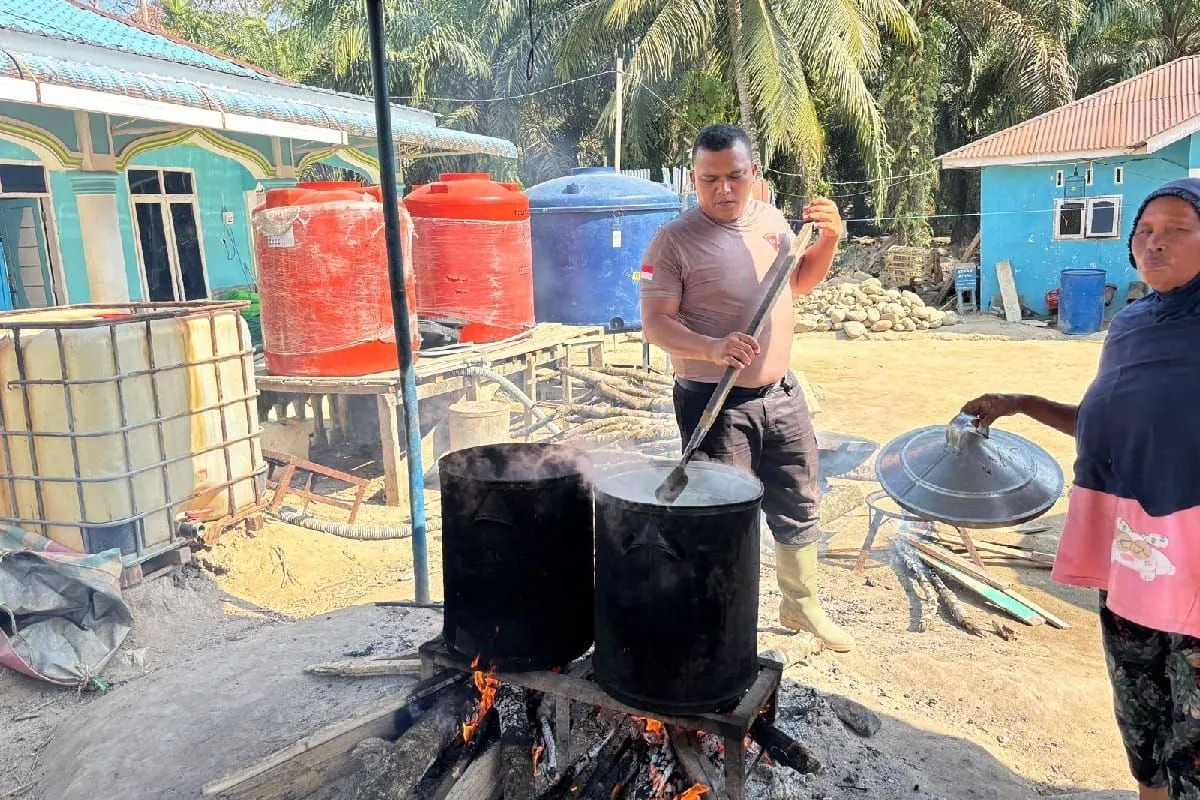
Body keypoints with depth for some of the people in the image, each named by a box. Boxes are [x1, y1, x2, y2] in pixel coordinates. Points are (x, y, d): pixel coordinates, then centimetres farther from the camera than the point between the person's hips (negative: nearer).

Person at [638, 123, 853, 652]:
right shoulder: (674, 240, -12)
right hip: (715, 403, -6)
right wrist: (713, 348, -33)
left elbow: (799, 282, 20)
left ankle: (801, 605, 40)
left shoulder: (771, 218, 6)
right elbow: (655, 323, -17)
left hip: (782, 394, 6)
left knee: (798, 509, 18)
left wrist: (829, 240, 2)